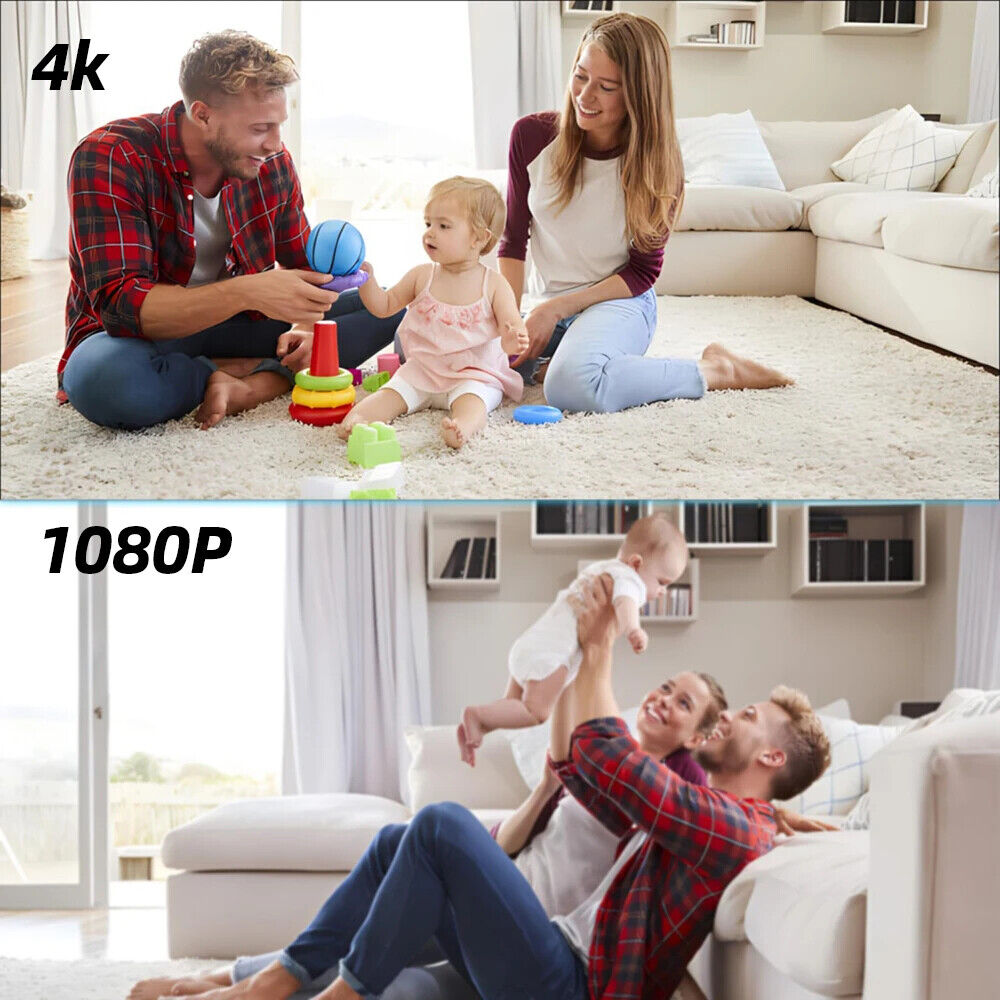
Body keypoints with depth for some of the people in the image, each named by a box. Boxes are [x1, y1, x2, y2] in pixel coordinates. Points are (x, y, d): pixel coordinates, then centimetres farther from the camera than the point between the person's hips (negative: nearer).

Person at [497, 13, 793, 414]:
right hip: (546, 307, 4)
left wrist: (555, 309, -15)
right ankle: (543, 357, 5)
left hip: (619, 303, -4)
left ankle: (713, 370, -16)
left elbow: (642, 271, -5)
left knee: (572, 385, -37)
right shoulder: (531, 135, -6)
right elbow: (513, 240, 1)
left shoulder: (655, 166, -11)